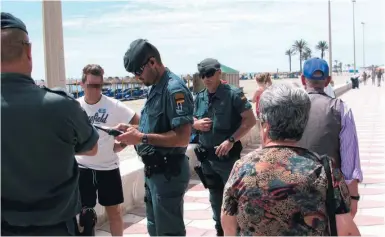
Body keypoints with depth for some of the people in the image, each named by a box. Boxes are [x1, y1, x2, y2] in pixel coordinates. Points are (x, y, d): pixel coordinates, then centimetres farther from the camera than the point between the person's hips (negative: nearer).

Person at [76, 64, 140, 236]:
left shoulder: (113, 105, -9)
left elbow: (139, 124, -5)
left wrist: (122, 145, -8)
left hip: (108, 167, -1)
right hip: (83, 168, 1)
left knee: (114, 211, 10)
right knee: (84, 212, 11)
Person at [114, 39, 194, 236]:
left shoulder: (174, 89, -20)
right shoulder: (156, 88, 11)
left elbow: (182, 137, -26)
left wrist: (142, 138, -25)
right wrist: (133, 131, 3)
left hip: (168, 172, -10)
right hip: (154, 170, 10)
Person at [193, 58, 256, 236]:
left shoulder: (233, 94, -11)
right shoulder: (199, 97, 6)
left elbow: (250, 120, -14)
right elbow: (192, 120, 17)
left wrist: (231, 140, -23)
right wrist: (197, 124, -7)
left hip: (228, 156, -6)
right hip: (207, 156, 6)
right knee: (215, 198, 18)